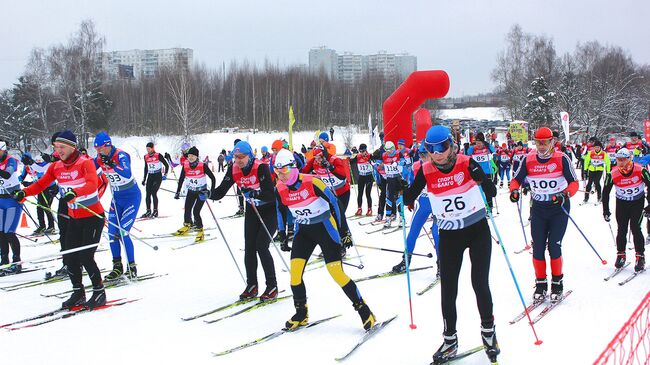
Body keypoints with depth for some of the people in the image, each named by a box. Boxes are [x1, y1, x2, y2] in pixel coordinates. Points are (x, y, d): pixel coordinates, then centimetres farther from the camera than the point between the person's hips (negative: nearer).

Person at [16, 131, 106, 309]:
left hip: (93, 216, -6)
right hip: (74, 218, 6)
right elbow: (41, 184, 1)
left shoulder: (85, 162, -17)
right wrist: (24, 192, -18)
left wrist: (75, 193, -51)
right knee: (69, 257, 4)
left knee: (86, 257, -10)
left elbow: (92, 184, -33)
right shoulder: (56, 167, 3)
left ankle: (99, 292, 7)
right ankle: (78, 293, 21)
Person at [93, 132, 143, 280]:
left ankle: (131, 266, 2)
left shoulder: (121, 156, -23)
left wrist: (113, 165, -51)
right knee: (112, 233, 2)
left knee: (123, 233, -12)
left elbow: (127, 174, -39)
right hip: (116, 198, 7)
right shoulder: (100, 158, -3)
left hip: (132, 197, -7)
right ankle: (117, 267, 14)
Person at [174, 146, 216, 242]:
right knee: (187, 210, 8)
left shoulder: (202, 166, -20)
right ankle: (186, 227, 33)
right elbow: (181, 179, 2)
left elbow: (212, 178, -13)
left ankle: (200, 231, 1)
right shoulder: (185, 166, -10)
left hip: (202, 191, -4)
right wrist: (178, 192, 2)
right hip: (191, 191, 4)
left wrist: (212, 191, -18)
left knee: (196, 212, -14)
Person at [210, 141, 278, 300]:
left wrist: (255, 193, -52)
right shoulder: (233, 169, -11)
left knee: (261, 246, -13)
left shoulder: (261, 167, -28)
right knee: (249, 248, 2)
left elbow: (271, 195, -34)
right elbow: (222, 190, -12)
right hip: (252, 210, 6)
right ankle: (251, 286, 14)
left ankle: (272, 287, -3)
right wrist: (209, 194, -33)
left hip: (270, 210, -6)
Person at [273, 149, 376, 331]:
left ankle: (363, 310, 3)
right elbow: (281, 211, 13)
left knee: (336, 272, -11)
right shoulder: (280, 189, -6)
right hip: (303, 231, 5)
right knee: (295, 272, -5)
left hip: (324, 228, -5)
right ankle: (301, 315, 14)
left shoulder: (311, 182, -23)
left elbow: (334, 202, -16)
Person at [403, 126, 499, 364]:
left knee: (480, 284, 0)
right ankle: (450, 340, 19)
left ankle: (488, 331, 23)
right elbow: (409, 199, -3)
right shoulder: (426, 171, -8)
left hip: (478, 231, -2)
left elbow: (491, 193, -17)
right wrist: (399, 191, -18)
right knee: (448, 289, 4)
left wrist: (482, 178, -31)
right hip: (449, 235, 2)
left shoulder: (467, 163, -14)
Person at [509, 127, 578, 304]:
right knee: (538, 247, 2)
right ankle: (541, 283, 15)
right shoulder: (528, 160, -3)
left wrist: (565, 195, -32)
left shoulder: (562, 159, -11)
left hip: (559, 207, -3)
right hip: (538, 208, 3)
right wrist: (514, 191, -18)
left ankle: (557, 282, 11)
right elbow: (517, 179, 3)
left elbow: (574, 183, -12)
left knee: (554, 246, -7)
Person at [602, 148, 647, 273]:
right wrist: (606, 211, -4)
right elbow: (605, 192, -5)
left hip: (637, 202, -2)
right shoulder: (613, 174, -18)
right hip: (621, 203, 2)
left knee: (635, 228, -10)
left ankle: (640, 257, 1)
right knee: (622, 230, 0)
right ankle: (620, 255, 15)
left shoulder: (640, 170, -21)